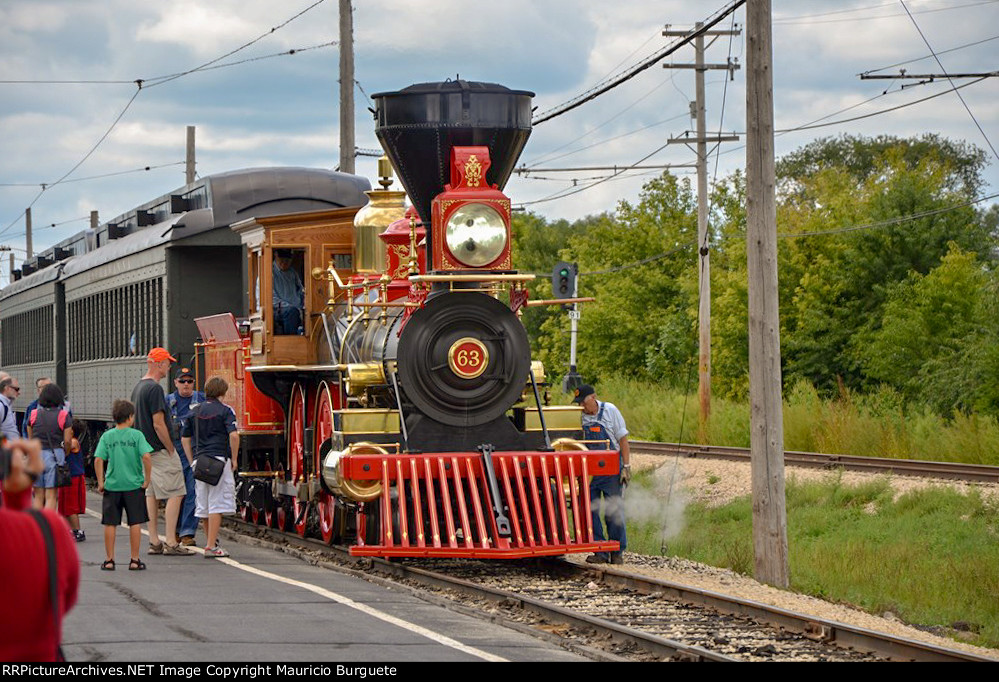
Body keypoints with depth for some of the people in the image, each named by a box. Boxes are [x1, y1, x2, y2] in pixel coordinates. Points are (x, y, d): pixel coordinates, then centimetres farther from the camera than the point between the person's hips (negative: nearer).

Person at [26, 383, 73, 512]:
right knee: (51, 497, -2)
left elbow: (30, 439, 11)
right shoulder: (64, 416, -3)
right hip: (55, 455, -3)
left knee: (38, 496, 10)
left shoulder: (33, 414, 6)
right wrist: (64, 455, 13)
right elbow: (67, 441, -5)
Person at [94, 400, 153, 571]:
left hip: (112, 485, 2)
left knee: (110, 524, 8)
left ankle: (109, 560, 10)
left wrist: (100, 482, -1)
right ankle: (135, 560, 7)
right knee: (135, 523, 6)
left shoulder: (107, 436, 1)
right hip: (134, 485, -2)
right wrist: (147, 479, -6)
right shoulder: (136, 435, -5)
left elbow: (98, 460, -6)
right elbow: (146, 456, -15)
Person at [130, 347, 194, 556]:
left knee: (151, 494, 11)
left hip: (145, 450, 10)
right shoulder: (154, 388, -17)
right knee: (175, 493, -8)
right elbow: (158, 424, -21)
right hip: (161, 450, -10)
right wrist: (171, 449, -12)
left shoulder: (138, 388, 14)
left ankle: (154, 542, 12)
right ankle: (171, 542, -12)